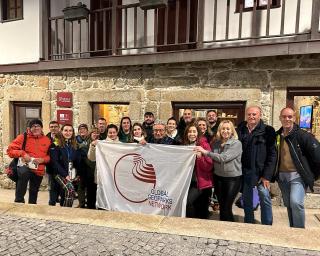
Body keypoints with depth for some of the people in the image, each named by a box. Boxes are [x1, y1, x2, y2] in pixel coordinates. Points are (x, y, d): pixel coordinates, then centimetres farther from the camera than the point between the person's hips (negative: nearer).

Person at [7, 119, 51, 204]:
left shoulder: (47, 140, 3)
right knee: (23, 173, -38)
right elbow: (10, 150, -4)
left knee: (34, 193, 16)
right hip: (26, 167, -3)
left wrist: (43, 159, -11)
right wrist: (22, 154, -20)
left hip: (39, 171, 3)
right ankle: (19, 201, -26)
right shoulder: (23, 137, -3)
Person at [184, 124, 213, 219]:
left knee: (188, 201, -20)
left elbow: (209, 166, -14)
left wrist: (200, 156, -28)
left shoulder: (204, 145, -11)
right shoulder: (185, 145, 5)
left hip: (201, 182, -5)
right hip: (189, 181, 6)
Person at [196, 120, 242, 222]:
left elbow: (224, 158, -23)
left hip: (233, 178, -4)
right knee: (221, 206, 15)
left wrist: (206, 152, -22)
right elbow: (213, 159, 10)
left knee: (227, 207, 2)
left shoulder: (236, 144, -12)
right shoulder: (216, 143, 3)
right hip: (218, 177, 5)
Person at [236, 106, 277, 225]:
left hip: (261, 171, -3)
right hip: (244, 171, 3)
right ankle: (248, 223, 32)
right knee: (246, 199, 14)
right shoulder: (239, 130, 4)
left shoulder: (268, 130, -3)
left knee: (265, 197, -2)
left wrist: (267, 175, -11)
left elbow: (272, 154, -6)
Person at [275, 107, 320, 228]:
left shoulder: (303, 135, -10)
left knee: (296, 202, -19)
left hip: (298, 175, -5)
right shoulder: (276, 136, 4)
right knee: (289, 204, 14)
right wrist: (275, 174, 12)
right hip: (282, 176, 5)